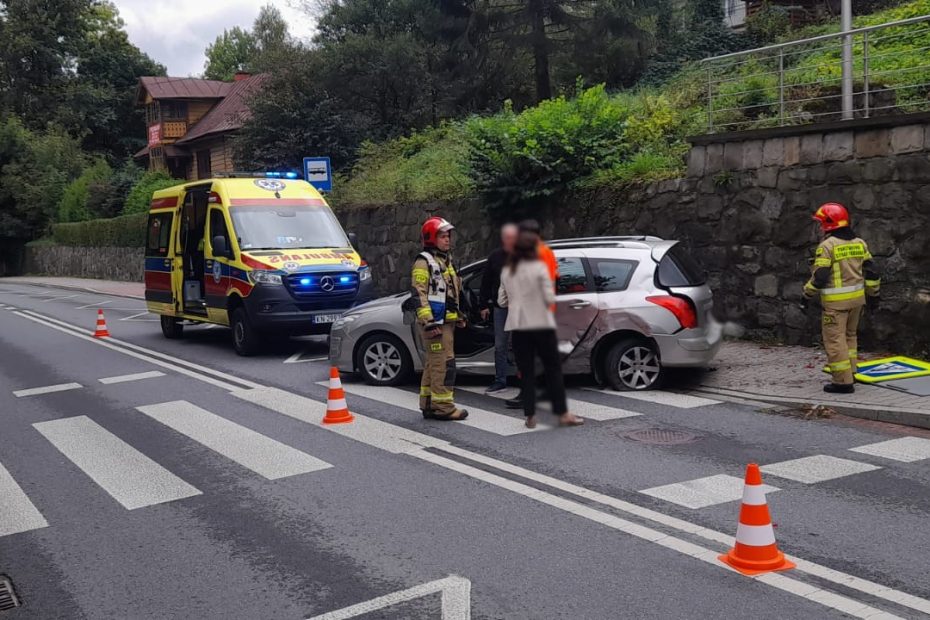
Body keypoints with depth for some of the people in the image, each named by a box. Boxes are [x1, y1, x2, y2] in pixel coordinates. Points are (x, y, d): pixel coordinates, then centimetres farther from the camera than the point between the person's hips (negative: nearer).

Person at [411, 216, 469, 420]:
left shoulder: (446, 260, 21)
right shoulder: (423, 262, -9)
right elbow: (419, 293, -17)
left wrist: (459, 315, 27)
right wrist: (428, 321, -23)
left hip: (447, 321, 10)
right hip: (434, 322, -10)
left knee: (432, 364, 13)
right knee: (444, 363, -12)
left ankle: (429, 404, 19)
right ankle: (443, 406, -10)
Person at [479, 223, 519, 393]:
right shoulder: (495, 257, 7)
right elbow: (486, 282, 10)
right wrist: (484, 304, 7)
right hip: (500, 307, 3)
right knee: (500, 345, 7)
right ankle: (500, 380, 14)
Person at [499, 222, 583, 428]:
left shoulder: (507, 271, 6)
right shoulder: (539, 268, -8)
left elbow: (502, 301, 7)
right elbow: (549, 298, -10)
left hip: (517, 326, 4)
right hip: (541, 324, -4)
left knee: (526, 371, 9)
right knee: (553, 368, 5)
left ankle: (530, 415, 6)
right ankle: (562, 413, 7)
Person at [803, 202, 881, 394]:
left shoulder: (827, 245, -14)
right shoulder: (859, 243, 7)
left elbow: (820, 276, -16)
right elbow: (870, 270, 11)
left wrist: (809, 291, -1)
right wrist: (873, 291, 21)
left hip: (836, 301, -7)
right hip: (857, 297, 7)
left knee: (835, 339, -1)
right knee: (850, 335, 22)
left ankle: (843, 381, -1)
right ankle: (849, 372, 28)